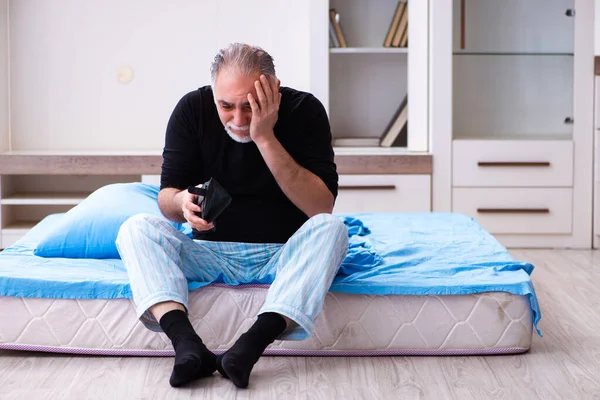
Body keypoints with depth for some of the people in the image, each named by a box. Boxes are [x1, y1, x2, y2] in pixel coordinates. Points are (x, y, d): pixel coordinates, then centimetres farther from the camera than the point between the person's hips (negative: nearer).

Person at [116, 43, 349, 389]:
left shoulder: (305, 111, -10)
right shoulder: (192, 109, -4)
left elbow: (322, 207, -19)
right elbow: (166, 197, -2)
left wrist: (265, 138, -25)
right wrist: (182, 202, -28)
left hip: (283, 256, -1)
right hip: (211, 253, 2)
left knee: (331, 228, -31)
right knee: (137, 228, -22)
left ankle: (250, 345, -46)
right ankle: (187, 345, -44)